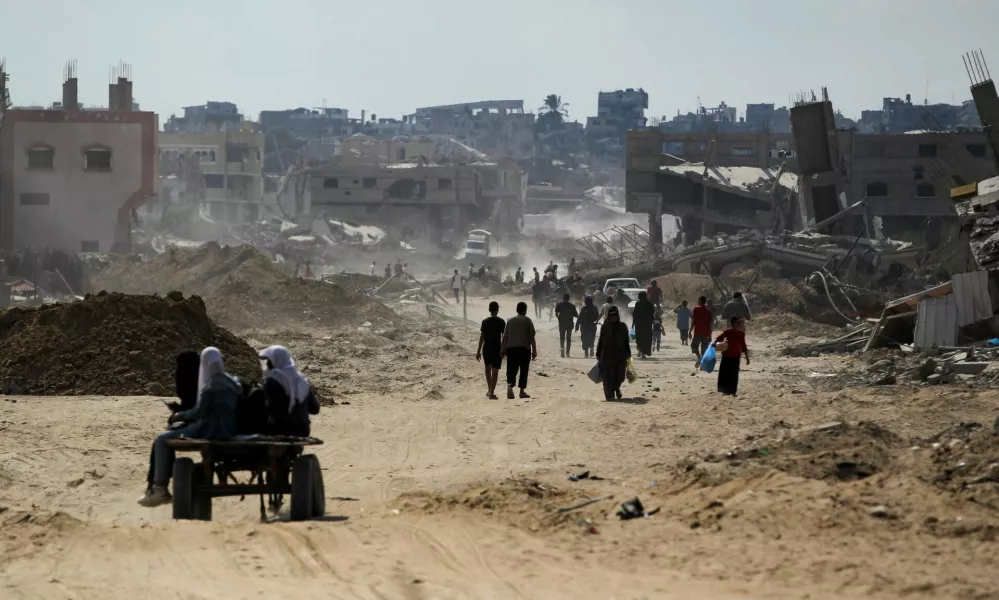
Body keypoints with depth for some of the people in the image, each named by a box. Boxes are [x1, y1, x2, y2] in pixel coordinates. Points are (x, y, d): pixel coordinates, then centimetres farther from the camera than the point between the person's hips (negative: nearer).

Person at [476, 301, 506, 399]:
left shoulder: (485, 322, -4)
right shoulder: (501, 322, -4)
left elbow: (482, 337, -6)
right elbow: (504, 337, -3)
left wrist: (478, 351, -2)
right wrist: (504, 350, 7)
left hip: (487, 348, 1)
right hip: (497, 348, -1)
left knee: (488, 368, 20)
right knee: (495, 371, 0)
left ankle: (489, 391, 26)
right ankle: (492, 393, -5)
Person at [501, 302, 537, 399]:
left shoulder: (510, 321, 9)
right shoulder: (527, 321, -1)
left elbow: (505, 337, 7)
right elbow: (531, 337, -5)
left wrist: (503, 350, 12)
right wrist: (534, 351, -1)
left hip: (511, 348, 2)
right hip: (524, 348, -2)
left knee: (511, 370, 2)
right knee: (523, 371, 8)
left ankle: (509, 386, -23)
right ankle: (522, 391, 9)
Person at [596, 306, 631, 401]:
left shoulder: (622, 327, 6)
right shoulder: (605, 327, 3)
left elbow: (626, 341, 10)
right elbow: (600, 341, 6)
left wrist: (628, 353, 6)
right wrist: (598, 354, 5)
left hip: (620, 355, 1)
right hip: (607, 355, -1)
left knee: (619, 375, 1)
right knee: (608, 376, -5)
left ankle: (616, 388, 33)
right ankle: (609, 395, -1)